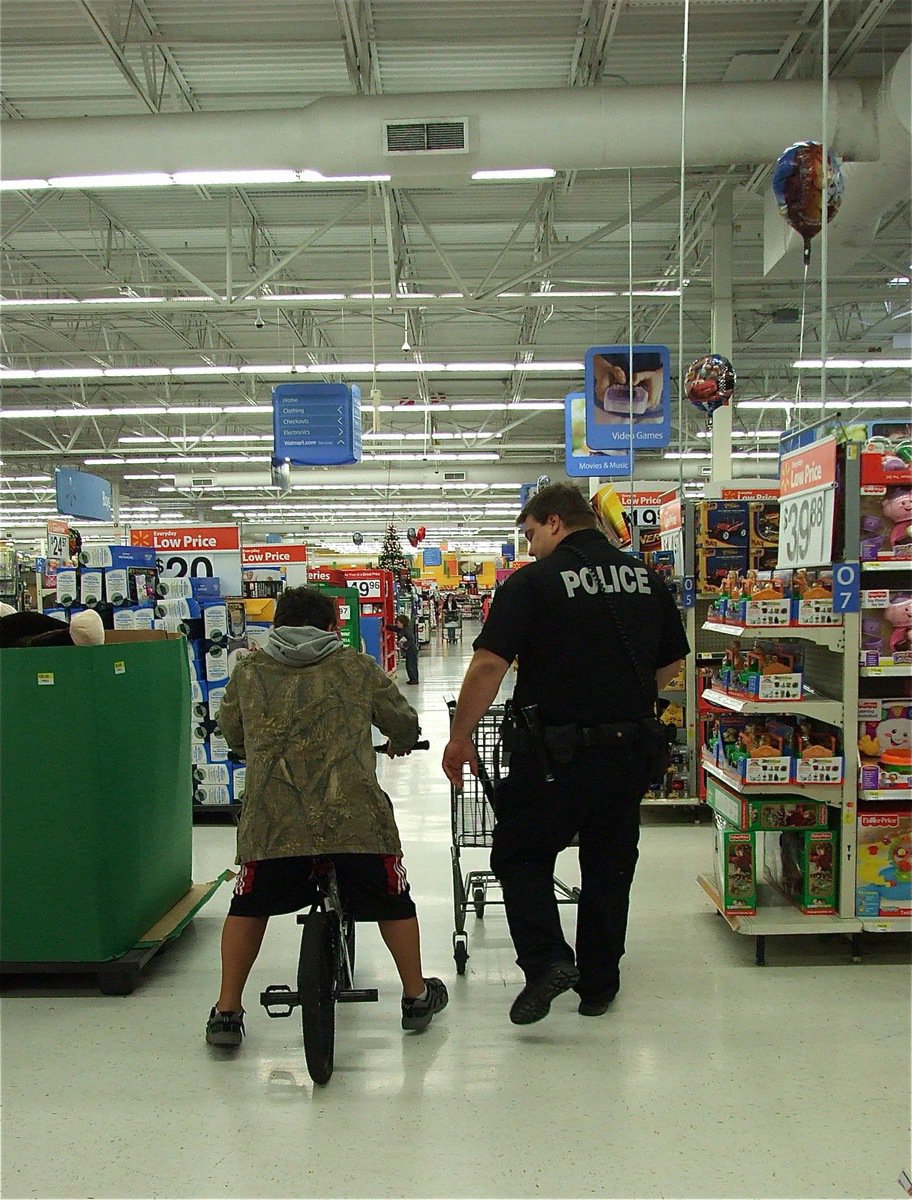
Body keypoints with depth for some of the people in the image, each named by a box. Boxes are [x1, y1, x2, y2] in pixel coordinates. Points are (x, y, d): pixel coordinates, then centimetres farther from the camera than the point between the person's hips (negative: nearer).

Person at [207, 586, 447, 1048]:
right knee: (392, 900, 21)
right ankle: (416, 997, 34)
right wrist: (401, 744, 42)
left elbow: (231, 733, 28)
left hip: (272, 818, 1)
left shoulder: (250, 671, 15)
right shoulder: (357, 667, 12)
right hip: (354, 814, 0)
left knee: (249, 906, 24)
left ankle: (227, 1012, 29)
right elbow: (404, 722, 19)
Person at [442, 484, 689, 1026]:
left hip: (557, 753, -5)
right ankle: (599, 985, 27)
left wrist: (460, 737, -7)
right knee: (610, 866, 17)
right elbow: (673, 662, 15)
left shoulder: (533, 581, -10)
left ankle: (547, 961, -1)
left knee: (519, 855, 12)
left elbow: (489, 665, -17)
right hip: (630, 752, 6)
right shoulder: (647, 579, 7)